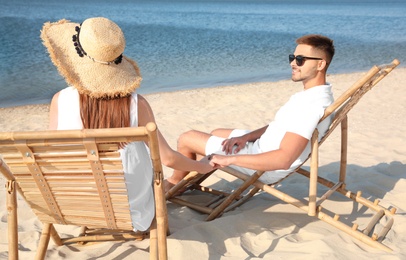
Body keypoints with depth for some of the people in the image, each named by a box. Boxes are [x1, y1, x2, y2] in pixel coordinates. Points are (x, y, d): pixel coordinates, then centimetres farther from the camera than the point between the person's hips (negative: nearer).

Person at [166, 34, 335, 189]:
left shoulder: (310, 105, -31)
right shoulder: (318, 93, 2)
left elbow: (283, 160, -37)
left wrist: (229, 159, -31)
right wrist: (246, 136, -3)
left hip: (267, 167, -10)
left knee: (186, 139, 0)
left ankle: (175, 182, 28)